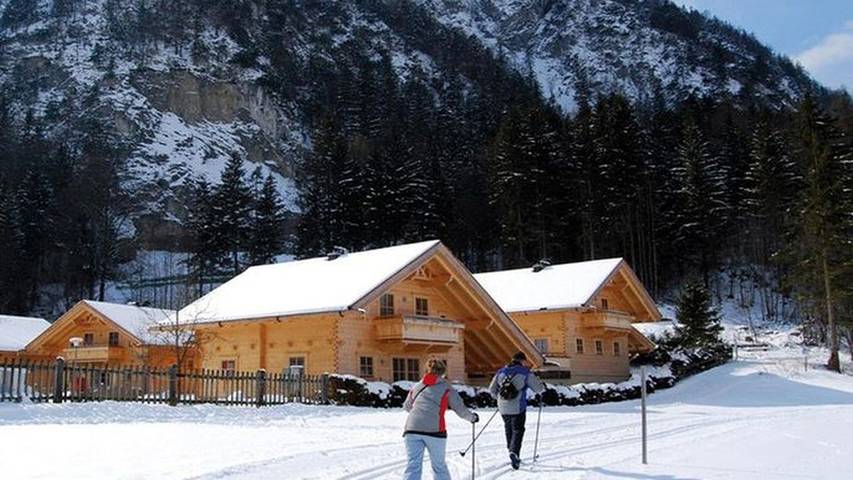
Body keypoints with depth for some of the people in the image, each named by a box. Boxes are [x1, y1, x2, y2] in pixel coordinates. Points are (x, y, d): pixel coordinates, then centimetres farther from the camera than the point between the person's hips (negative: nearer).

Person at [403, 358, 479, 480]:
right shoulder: (447, 389, 14)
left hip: (412, 428, 2)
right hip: (434, 429, -2)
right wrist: (473, 417, 35)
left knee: (413, 465, 1)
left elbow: (407, 406, 35)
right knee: (439, 465, 14)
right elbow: (461, 410, 16)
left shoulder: (416, 387, 22)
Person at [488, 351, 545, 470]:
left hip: (503, 408, 4)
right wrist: (542, 386, 22)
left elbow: (491, 390, 12)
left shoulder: (501, 372, 9)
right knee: (518, 430, 3)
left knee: (508, 429, 20)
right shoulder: (525, 372, -4)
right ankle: (514, 452, -17)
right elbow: (539, 388, -1)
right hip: (518, 408, -4)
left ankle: (511, 450, 24)